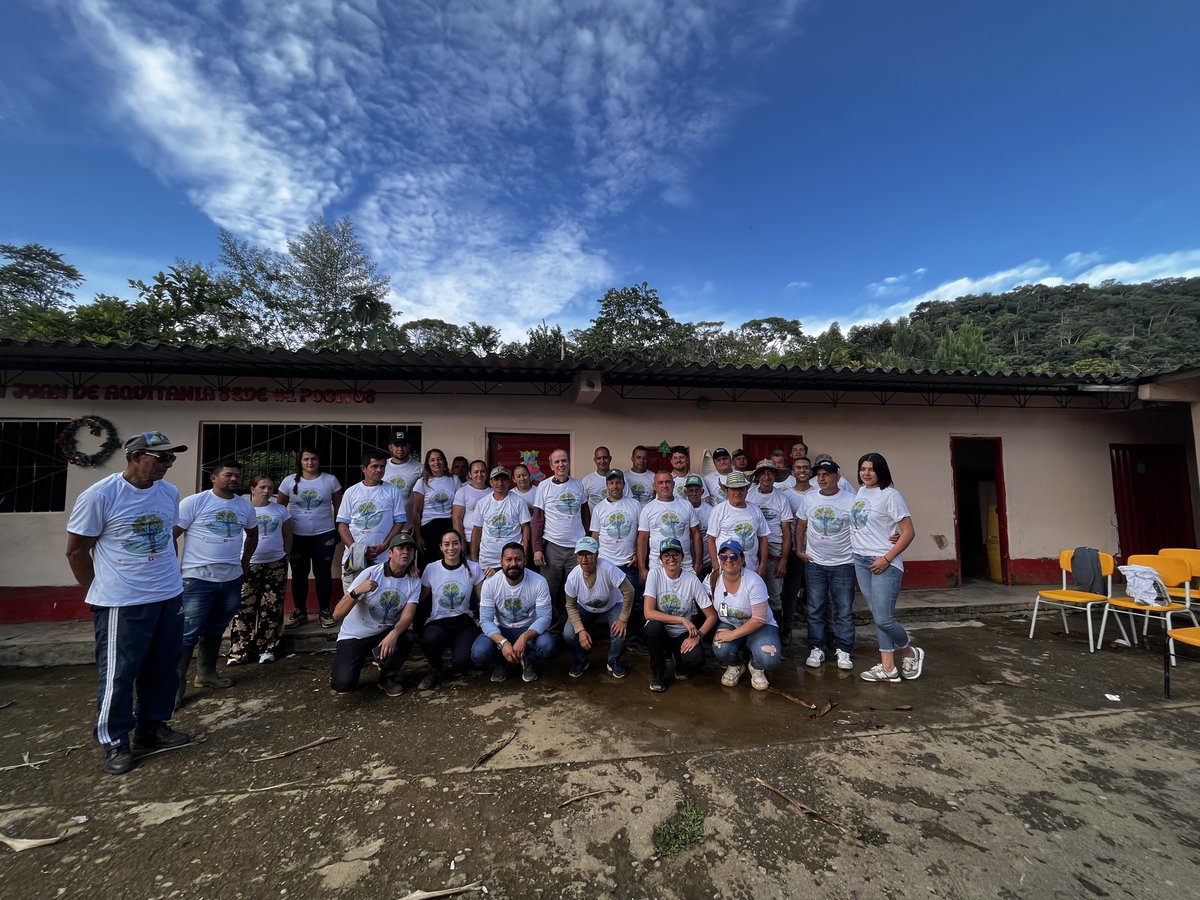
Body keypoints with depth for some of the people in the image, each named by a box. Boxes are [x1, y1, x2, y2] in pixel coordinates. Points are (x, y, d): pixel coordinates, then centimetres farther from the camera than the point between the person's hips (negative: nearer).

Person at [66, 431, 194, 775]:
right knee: (118, 673, 7)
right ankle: (114, 741, 24)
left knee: (164, 668, 14)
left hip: (170, 597, 5)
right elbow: (76, 551, -5)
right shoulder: (98, 496, -14)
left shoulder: (170, 493, 2)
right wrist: (101, 593, 0)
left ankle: (152, 726, 31)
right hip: (122, 603, -5)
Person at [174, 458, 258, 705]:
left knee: (215, 630, 17)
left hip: (232, 579, 5)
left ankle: (206, 673, 31)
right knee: (188, 633, -2)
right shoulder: (194, 502, -9)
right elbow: (171, 535, -8)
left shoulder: (245, 506, 7)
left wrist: (244, 562, 18)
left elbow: (252, 534, 23)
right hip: (198, 578, -5)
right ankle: (175, 683, 10)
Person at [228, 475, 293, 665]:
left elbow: (287, 535, 12)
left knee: (271, 608, 4)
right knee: (244, 608, -2)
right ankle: (239, 651, 5)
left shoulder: (280, 510, 6)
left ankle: (267, 649, 13)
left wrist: (286, 556, 8)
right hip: (248, 564, -2)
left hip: (275, 564, 2)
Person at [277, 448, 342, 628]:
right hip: (297, 536, 1)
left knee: (323, 573, 5)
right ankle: (299, 612, 24)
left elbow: (338, 507, 5)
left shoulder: (330, 480, -2)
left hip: (324, 534, -1)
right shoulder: (289, 481, 0)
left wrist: (338, 530, 3)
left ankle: (325, 611, 17)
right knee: (299, 574, 10)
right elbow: (279, 508, 7)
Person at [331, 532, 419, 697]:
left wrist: (394, 634, -40)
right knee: (343, 684, -24)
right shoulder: (370, 573, -20)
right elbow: (337, 615, -22)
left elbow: (408, 615, -19)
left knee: (406, 638, -29)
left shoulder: (414, 582, -9)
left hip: (385, 634, 3)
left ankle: (388, 677, 1)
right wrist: (357, 591, -41)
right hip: (354, 637, -3)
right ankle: (346, 671, 14)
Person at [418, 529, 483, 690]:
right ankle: (436, 669, 1)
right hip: (437, 622, 1)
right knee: (430, 639, -36)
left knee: (462, 662, -28)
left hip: (463, 622, -1)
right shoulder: (431, 569, 1)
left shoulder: (473, 568, 0)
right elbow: (419, 598, 8)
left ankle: (456, 666, 15)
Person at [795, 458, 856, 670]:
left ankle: (843, 651, 18)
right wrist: (799, 550, 5)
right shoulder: (809, 498, 3)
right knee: (815, 610, 8)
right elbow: (801, 525, 10)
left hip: (843, 563, -2)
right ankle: (816, 649, 19)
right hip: (814, 563, 2)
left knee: (844, 610, 5)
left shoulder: (850, 501, -6)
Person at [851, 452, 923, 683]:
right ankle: (888, 667, 19)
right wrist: (854, 545, 9)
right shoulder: (859, 493, 10)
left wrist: (887, 558, -16)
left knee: (883, 619, -4)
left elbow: (908, 532, -12)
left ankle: (910, 652, 24)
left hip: (883, 563, -6)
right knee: (877, 617, 10)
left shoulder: (890, 495, -10)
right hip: (860, 561, 6)